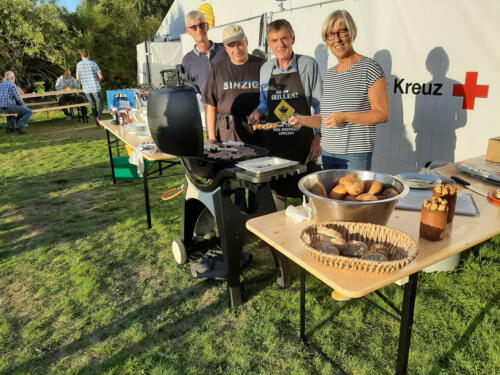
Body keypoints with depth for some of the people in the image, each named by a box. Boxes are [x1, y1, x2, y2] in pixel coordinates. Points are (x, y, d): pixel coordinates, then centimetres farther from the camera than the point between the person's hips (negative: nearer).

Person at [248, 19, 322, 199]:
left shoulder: (308, 64, -3)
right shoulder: (265, 69, 9)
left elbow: (318, 104, -1)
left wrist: (318, 136, -6)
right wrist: (258, 111, -3)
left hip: (301, 140, -3)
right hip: (272, 140, 4)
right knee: (274, 188, 8)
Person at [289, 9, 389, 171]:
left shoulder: (369, 68, -6)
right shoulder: (329, 74, 15)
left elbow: (382, 114, -10)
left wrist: (344, 116, -19)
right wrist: (303, 120, 4)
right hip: (327, 153, 6)